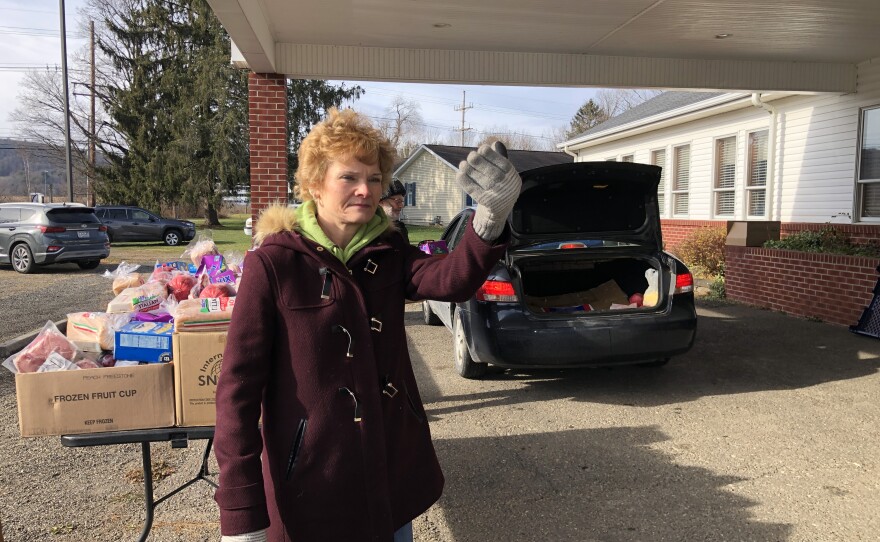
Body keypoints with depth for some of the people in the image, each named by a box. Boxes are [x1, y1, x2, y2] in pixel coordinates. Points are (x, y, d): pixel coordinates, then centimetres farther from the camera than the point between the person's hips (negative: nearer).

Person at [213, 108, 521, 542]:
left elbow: (452, 280, -20)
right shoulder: (273, 264, -13)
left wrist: (490, 219, -41)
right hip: (312, 479, -4)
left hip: (393, 469, 5)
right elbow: (238, 385, -14)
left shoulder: (388, 256, 0)